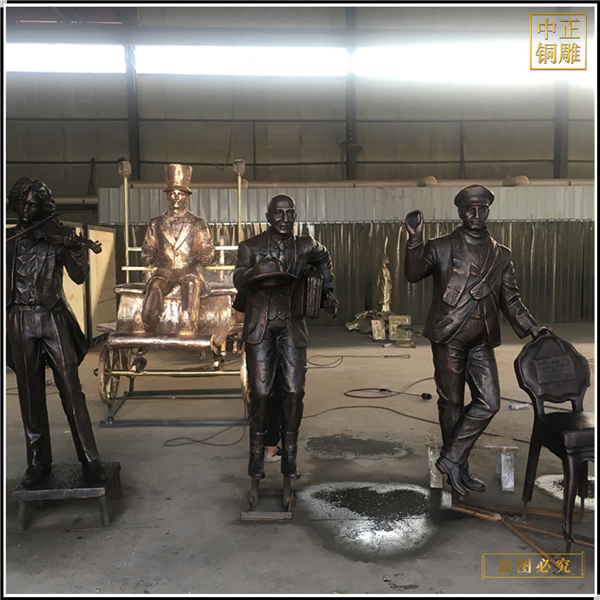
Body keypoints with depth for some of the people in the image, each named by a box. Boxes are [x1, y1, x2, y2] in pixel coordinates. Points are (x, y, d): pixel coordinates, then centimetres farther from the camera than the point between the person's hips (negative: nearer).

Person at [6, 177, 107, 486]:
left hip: (53, 319, -2)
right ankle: (38, 461, 17)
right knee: (30, 394, 6)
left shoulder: (58, 235, 4)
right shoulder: (10, 238, 9)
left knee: (71, 389, -4)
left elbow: (79, 276, -1)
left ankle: (89, 458, 2)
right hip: (20, 322, 2)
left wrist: (76, 248, -15)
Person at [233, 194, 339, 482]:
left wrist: (327, 293, 20)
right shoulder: (251, 247, 0)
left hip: (292, 329, 2)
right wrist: (255, 271, -36)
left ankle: (289, 458, 13)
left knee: (294, 392, -2)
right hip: (260, 329, -1)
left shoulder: (305, 247, 5)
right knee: (260, 393, -4)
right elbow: (238, 280, -15)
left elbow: (323, 259, 27)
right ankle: (257, 455, 14)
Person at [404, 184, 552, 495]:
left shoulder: (501, 255, 12)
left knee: (489, 402, -1)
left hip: (482, 341, 4)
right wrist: (415, 241, -28)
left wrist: (531, 327, 2)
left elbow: (510, 299, 14)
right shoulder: (442, 247, 0)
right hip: (449, 338, -4)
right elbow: (413, 274, -15)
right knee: (452, 403, 6)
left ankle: (451, 459, 13)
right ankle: (458, 468, 23)